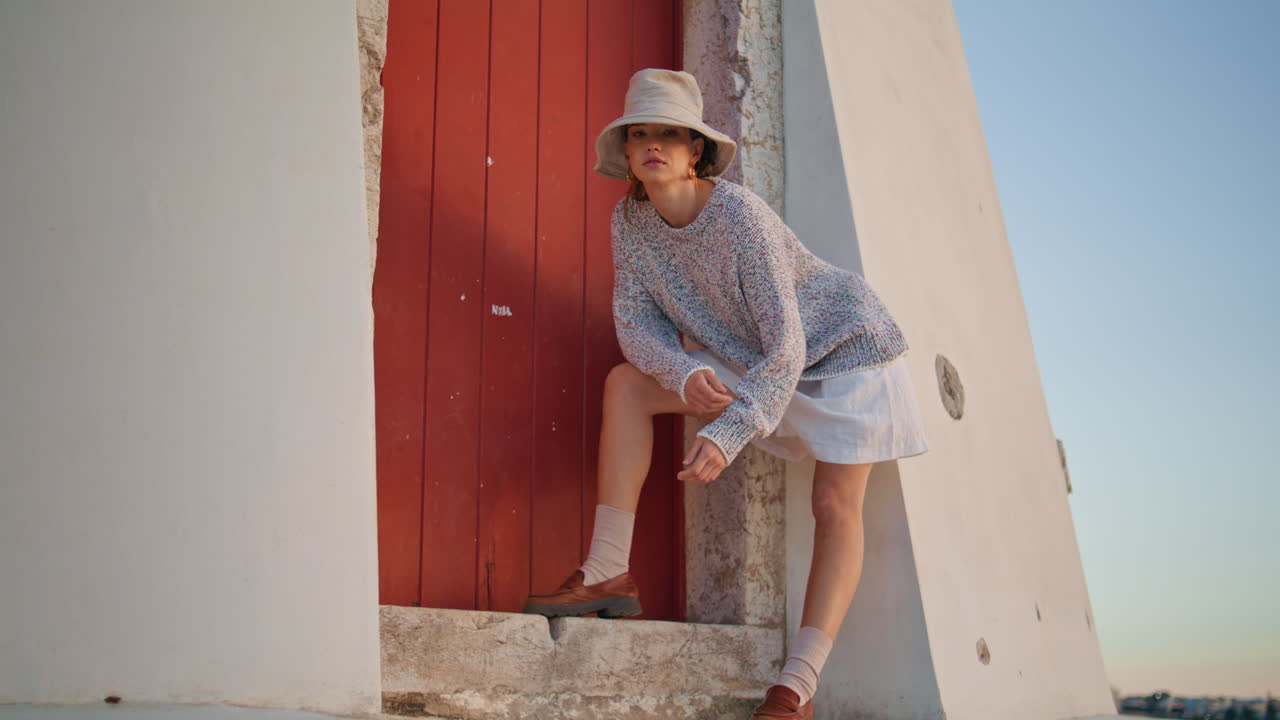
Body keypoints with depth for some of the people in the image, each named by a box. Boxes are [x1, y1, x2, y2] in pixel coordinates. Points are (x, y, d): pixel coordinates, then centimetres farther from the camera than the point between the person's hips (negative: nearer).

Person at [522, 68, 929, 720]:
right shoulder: (631, 219, -13)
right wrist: (683, 373, -33)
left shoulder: (741, 217, -32)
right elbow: (636, 318, -11)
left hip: (841, 345, -6)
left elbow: (786, 349, -32)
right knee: (626, 382, -10)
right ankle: (609, 574, -12)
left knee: (836, 506, -14)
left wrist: (727, 435, -42)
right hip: (748, 356, 6)